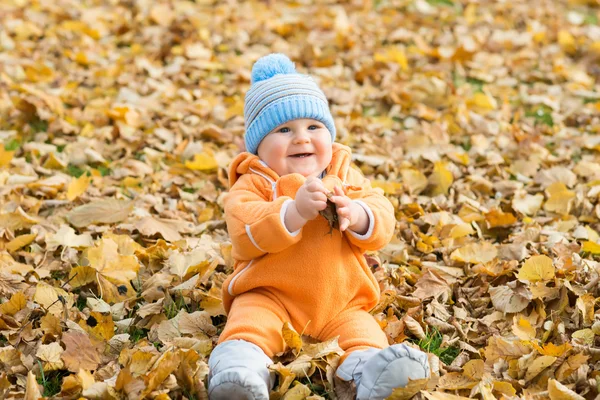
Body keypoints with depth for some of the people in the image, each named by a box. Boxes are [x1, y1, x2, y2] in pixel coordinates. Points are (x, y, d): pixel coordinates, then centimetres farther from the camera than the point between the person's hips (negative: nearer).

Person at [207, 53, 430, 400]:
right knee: (250, 321, -31)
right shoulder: (254, 184, -1)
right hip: (270, 297, -2)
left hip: (341, 304, 3)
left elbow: (383, 222, -1)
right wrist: (295, 211, -35)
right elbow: (243, 230, -20)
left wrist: (356, 215, -25)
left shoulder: (345, 177, 10)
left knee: (364, 332, -24)